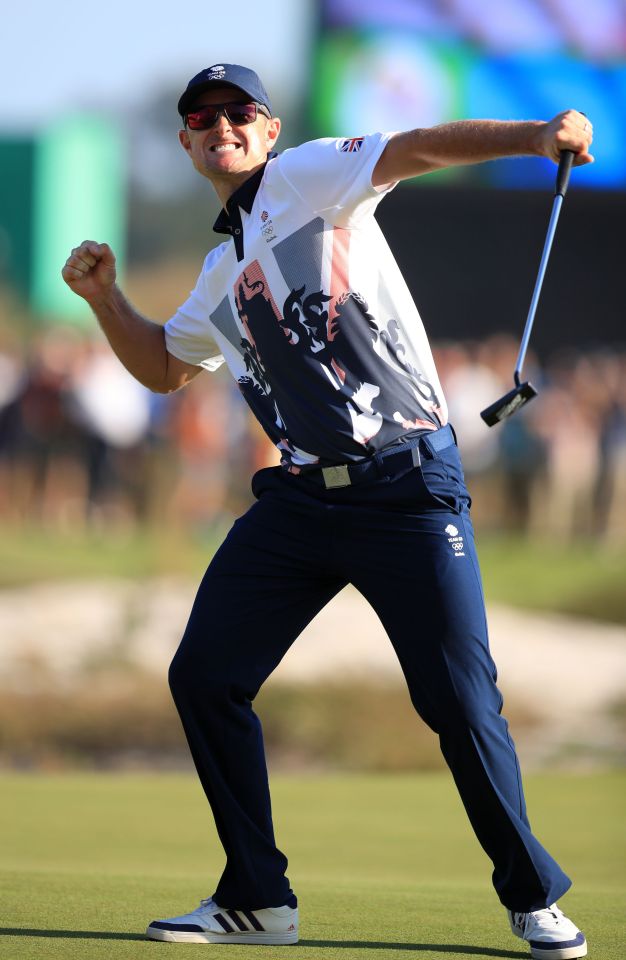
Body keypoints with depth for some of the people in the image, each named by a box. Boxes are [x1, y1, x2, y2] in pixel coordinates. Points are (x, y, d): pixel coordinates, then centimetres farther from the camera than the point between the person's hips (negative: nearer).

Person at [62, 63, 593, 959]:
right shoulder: (221, 275, 21)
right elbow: (164, 367, 36)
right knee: (205, 678, 1)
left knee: (460, 700, -9)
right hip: (299, 498, 7)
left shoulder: (309, 177, 1)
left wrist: (531, 136, -33)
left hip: (407, 482, -7)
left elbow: (418, 147, -16)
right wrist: (106, 298, 19)